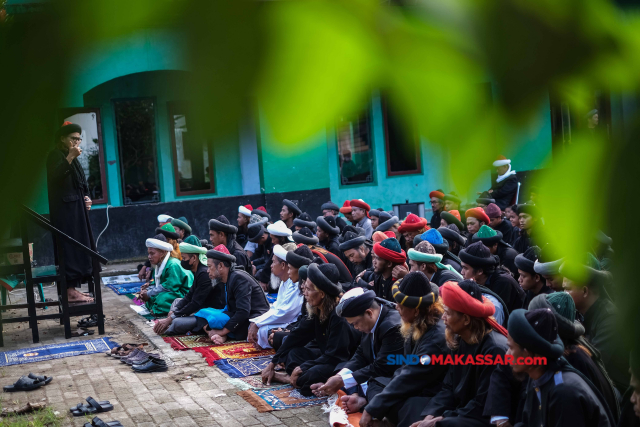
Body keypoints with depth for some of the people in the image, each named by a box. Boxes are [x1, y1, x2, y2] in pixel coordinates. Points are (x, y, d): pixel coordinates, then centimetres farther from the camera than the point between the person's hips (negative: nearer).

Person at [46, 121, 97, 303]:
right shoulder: (56, 155, -6)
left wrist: (85, 198, 8)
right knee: (69, 247, -11)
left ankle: (73, 289, 10)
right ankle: (70, 290, -12)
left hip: (76, 208, 9)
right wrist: (70, 157, -27)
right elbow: (55, 176, -23)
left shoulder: (71, 158, 19)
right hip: (64, 209, -9)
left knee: (79, 247, 7)